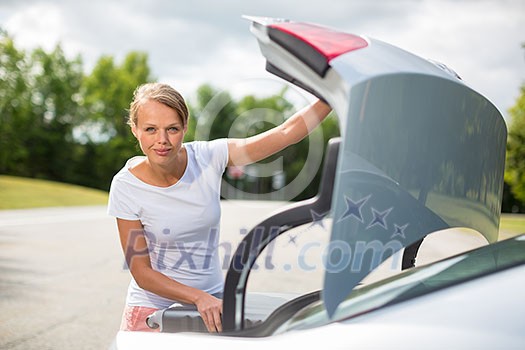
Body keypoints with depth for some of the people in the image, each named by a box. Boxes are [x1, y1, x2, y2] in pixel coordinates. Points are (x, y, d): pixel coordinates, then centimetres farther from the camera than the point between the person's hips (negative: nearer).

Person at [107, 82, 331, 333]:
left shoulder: (208, 157, -11)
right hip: (153, 310, -1)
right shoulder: (126, 186, -14)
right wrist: (200, 297, -23)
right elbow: (141, 273, -12)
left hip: (211, 303, 2)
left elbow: (286, 133, -13)